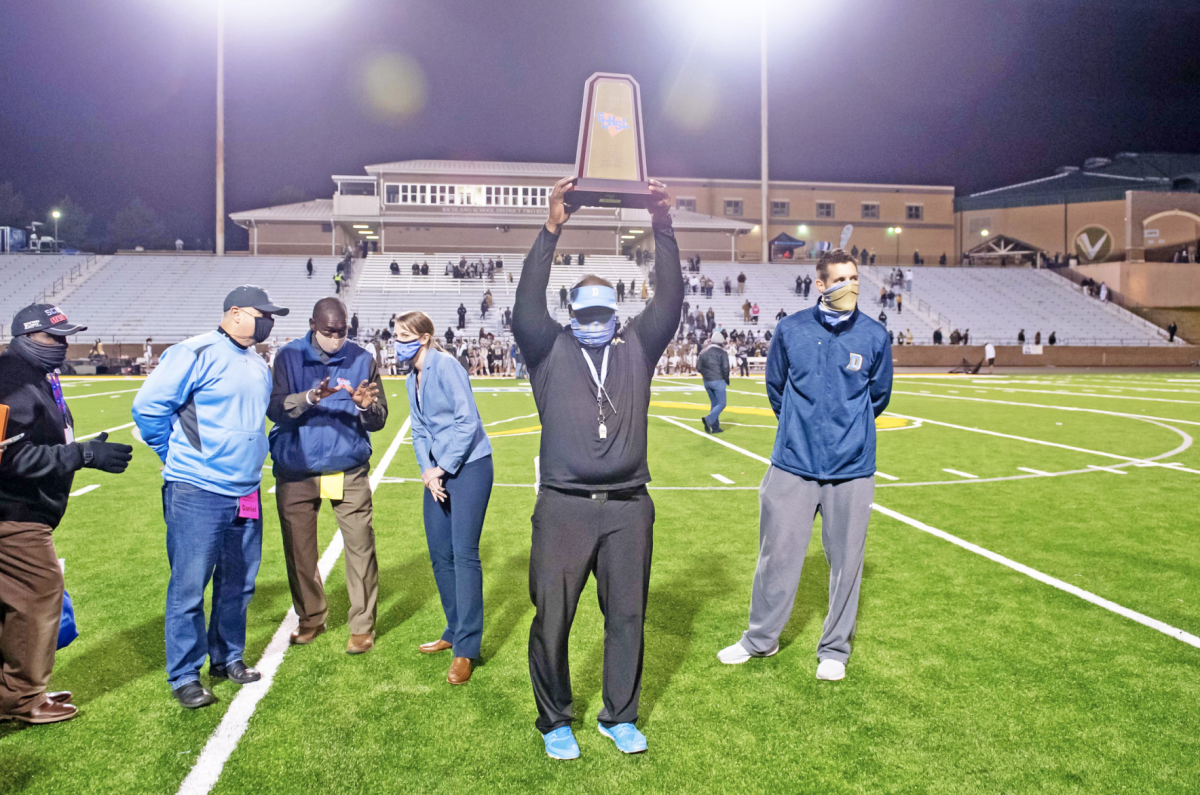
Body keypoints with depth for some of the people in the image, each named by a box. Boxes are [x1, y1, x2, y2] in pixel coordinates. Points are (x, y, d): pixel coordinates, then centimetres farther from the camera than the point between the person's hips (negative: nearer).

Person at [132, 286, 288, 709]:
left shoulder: (259, 365, 14)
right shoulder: (197, 354, -12)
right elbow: (148, 405, -13)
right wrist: (178, 456, -3)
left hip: (246, 493, 8)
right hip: (197, 494, -7)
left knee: (238, 583, 16)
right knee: (189, 586, 1)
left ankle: (227, 657, 32)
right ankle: (184, 676, 14)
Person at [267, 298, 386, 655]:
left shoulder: (362, 360, 2)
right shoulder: (289, 356, 1)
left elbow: (378, 421, 3)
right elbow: (274, 408, -9)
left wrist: (366, 406, -20)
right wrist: (309, 398, -27)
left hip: (349, 471, -1)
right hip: (296, 471, 1)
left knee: (360, 546, -4)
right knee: (299, 548, 9)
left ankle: (362, 626, 9)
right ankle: (311, 618, 28)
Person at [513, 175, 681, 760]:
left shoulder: (637, 348, 11)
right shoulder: (550, 350, 6)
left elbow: (669, 301, -1)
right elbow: (526, 308, -11)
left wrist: (663, 229, -13)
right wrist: (551, 231, -20)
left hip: (628, 508, 2)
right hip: (564, 507, -2)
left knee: (627, 615, 10)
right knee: (552, 618, 4)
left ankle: (620, 717, 29)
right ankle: (554, 721, 25)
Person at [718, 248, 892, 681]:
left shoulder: (874, 336, 0)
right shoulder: (790, 330, -1)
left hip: (852, 468, 0)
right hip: (793, 463, 0)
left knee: (846, 560, 8)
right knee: (777, 554, 7)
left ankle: (834, 649, 26)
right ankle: (761, 638, 27)